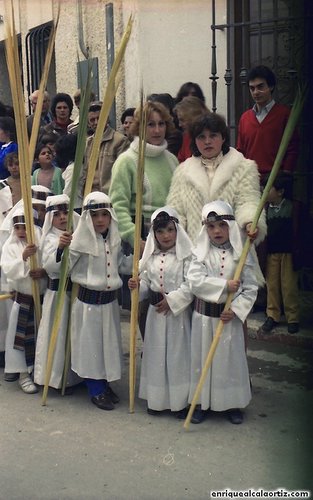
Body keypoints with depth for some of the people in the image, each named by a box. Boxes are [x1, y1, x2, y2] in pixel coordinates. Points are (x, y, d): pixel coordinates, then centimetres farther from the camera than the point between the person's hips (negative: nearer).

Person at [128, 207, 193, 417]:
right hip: (156, 312, 5)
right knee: (156, 355, 10)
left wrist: (172, 300, -17)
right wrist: (137, 286, -8)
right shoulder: (151, 256, 7)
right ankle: (157, 399, 23)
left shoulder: (186, 255, -9)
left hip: (178, 311, -5)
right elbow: (146, 283, 13)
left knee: (178, 354, 0)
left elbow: (190, 285, -15)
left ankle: (181, 401, 12)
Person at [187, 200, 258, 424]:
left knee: (231, 358, 8)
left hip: (230, 315, 0)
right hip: (204, 314, 0)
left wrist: (235, 309, -15)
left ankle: (233, 403, 24)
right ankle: (201, 403, 22)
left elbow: (251, 288, -4)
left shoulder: (241, 255, -3)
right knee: (202, 358, 8)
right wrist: (224, 285, -21)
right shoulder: (200, 253, -3)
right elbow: (195, 281, -16)